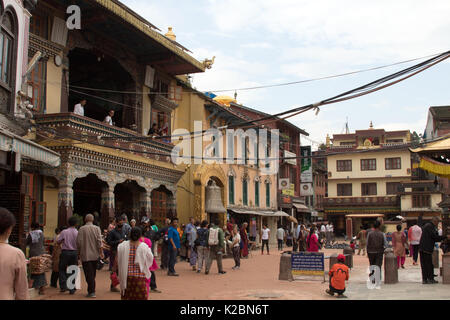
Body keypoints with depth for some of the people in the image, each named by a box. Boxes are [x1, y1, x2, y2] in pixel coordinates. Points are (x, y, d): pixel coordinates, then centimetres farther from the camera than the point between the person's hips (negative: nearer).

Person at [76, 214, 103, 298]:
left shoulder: (81, 229, -6)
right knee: (93, 273, 15)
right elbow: (99, 241, -6)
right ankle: (91, 290, 22)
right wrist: (101, 252, 1)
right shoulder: (97, 228, -2)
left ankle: (91, 292, -4)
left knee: (89, 274, 0)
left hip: (85, 255, -2)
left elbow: (78, 242, -6)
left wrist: (79, 252, 7)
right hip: (95, 254, 3)